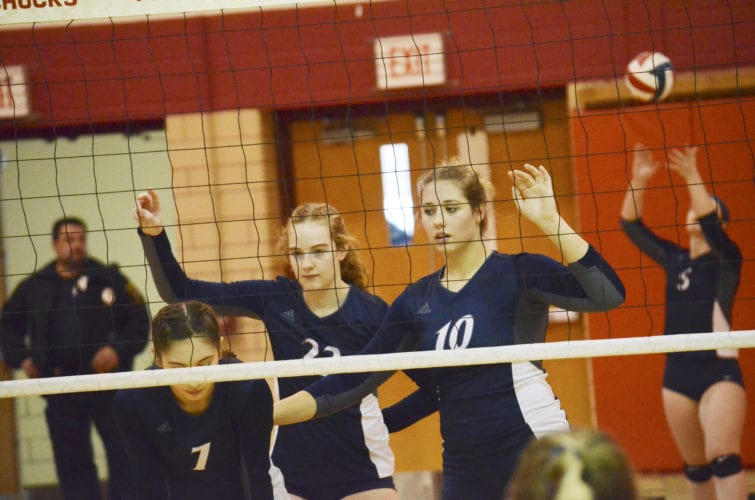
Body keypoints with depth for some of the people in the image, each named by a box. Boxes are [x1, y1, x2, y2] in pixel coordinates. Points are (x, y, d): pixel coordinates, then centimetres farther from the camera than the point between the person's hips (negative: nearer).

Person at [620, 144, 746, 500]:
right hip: (677, 373, 6)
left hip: (719, 371, -6)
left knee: (723, 457, -20)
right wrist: (639, 180, -3)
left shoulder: (726, 259, -2)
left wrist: (692, 177, -27)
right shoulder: (674, 259, 12)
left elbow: (710, 222, -21)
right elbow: (631, 225, 8)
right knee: (695, 466, 11)